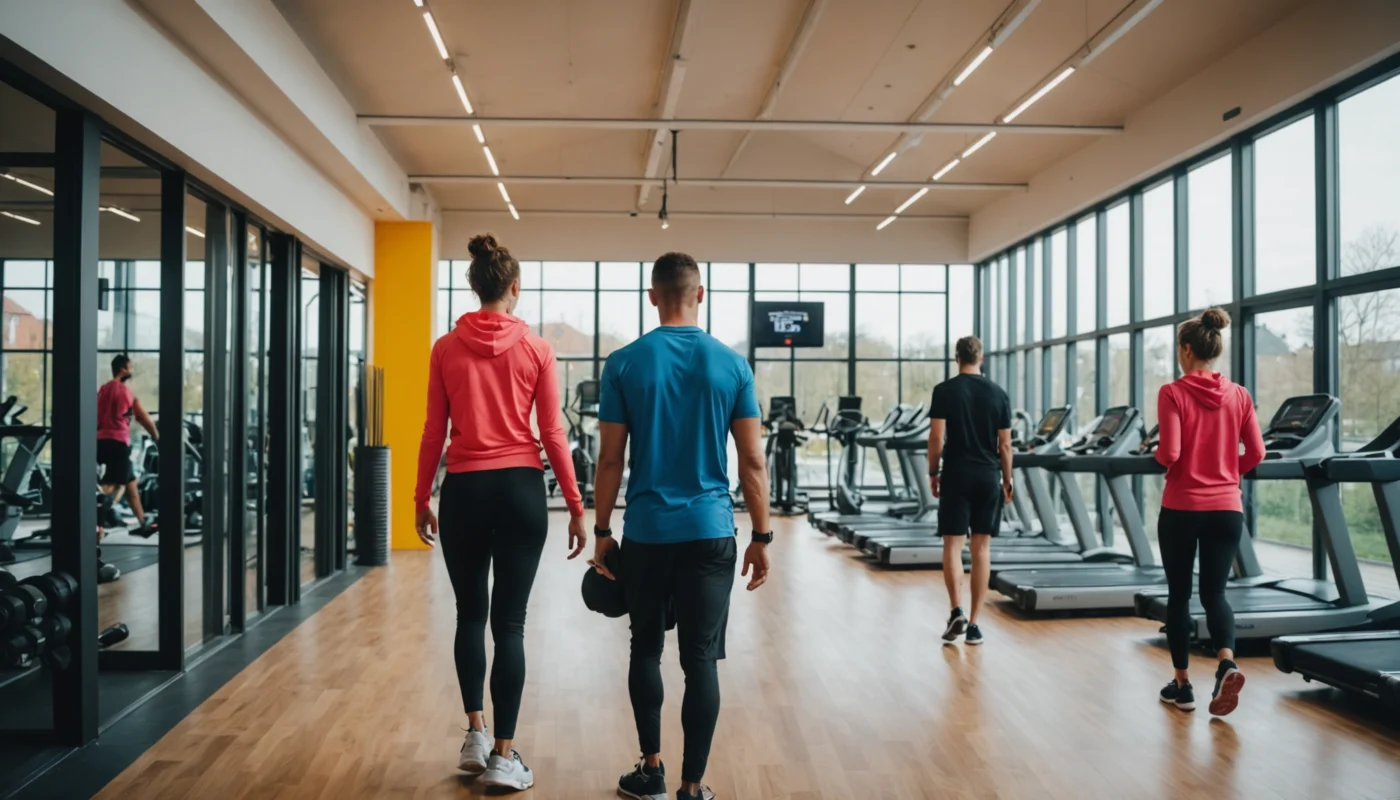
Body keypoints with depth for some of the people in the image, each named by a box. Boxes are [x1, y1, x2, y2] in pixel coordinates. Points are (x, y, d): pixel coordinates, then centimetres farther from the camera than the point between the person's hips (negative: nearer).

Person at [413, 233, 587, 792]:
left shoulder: (446, 349, 0)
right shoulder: (536, 348, -3)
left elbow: (434, 433, 2)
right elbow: (552, 434, -4)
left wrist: (421, 500, 12)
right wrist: (576, 506, 2)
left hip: (464, 490, 1)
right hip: (521, 489, -1)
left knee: (470, 614, 19)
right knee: (509, 621, 4)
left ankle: (475, 734, 20)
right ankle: (504, 755, 8)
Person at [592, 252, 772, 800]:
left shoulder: (624, 363, -3)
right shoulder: (732, 365, -1)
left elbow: (610, 459, -2)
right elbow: (752, 460, -2)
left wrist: (602, 533, 8)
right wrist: (762, 537, 6)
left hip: (646, 532, 0)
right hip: (710, 531, 0)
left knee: (646, 649, 17)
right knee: (701, 659, 5)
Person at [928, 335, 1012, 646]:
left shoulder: (944, 391, -4)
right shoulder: (998, 394, 4)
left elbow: (937, 438, -9)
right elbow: (1005, 445, 3)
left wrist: (933, 473, 3)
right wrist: (1007, 481, 12)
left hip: (956, 475, -2)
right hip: (988, 477, 2)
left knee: (953, 544, 3)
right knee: (982, 547, 5)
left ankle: (956, 611, -12)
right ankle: (973, 623, 9)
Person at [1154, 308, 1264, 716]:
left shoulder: (1172, 393, -10)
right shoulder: (1239, 395, 3)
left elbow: (1169, 454, -16)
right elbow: (1256, 454, 4)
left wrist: (1157, 453, 5)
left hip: (1182, 507, -3)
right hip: (1226, 508, 3)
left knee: (1179, 594, 10)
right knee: (1214, 592, 11)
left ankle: (1182, 684, 17)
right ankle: (1226, 663, -14)